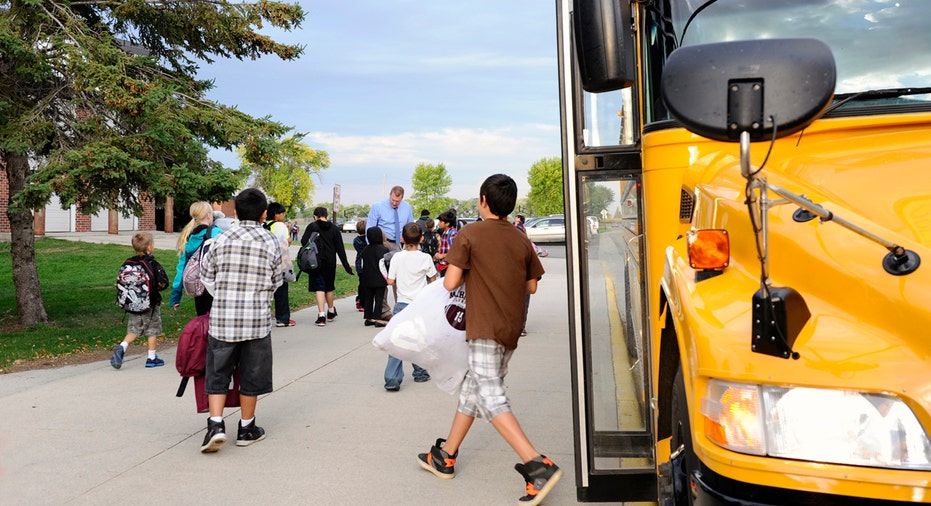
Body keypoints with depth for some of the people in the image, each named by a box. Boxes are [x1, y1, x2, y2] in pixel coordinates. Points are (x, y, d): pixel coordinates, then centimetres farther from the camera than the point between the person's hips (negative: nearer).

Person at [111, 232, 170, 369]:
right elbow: (163, 283, -15)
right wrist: (156, 287, 6)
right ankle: (151, 358, 13)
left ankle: (121, 347, -6)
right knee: (153, 330, 8)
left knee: (134, 329, 16)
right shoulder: (153, 264, -14)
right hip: (150, 304, -5)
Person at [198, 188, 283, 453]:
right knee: (251, 376, 11)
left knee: (218, 374, 11)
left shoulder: (221, 240, -2)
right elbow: (276, 282, 5)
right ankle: (247, 428, 22)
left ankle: (215, 424, 0)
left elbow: (207, 277, 5)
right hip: (257, 320, 0)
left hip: (222, 319, 1)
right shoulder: (271, 243, -4)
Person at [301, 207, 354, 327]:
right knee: (329, 288, 17)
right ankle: (331, 312, 33)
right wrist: (346, 266, 4)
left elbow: (304, 242, -13)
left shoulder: (312, 226, -5)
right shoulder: (334, 228, 3)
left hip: (316, 263, -3)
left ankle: (321, 316, -9)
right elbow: (340, 249, 2)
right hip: (330, 263, 3)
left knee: (319, 288, -2)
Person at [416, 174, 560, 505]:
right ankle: (445, 456, 29)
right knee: (473, 387, 17)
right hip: (511, 329, 7)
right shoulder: (520, 240, 8)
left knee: (491, 399, -7)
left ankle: (539, 467, -18)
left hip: (485, 328, -7)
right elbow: (531, 286, 12)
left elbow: (450, 282, -13)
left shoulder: (470, 235, -8)